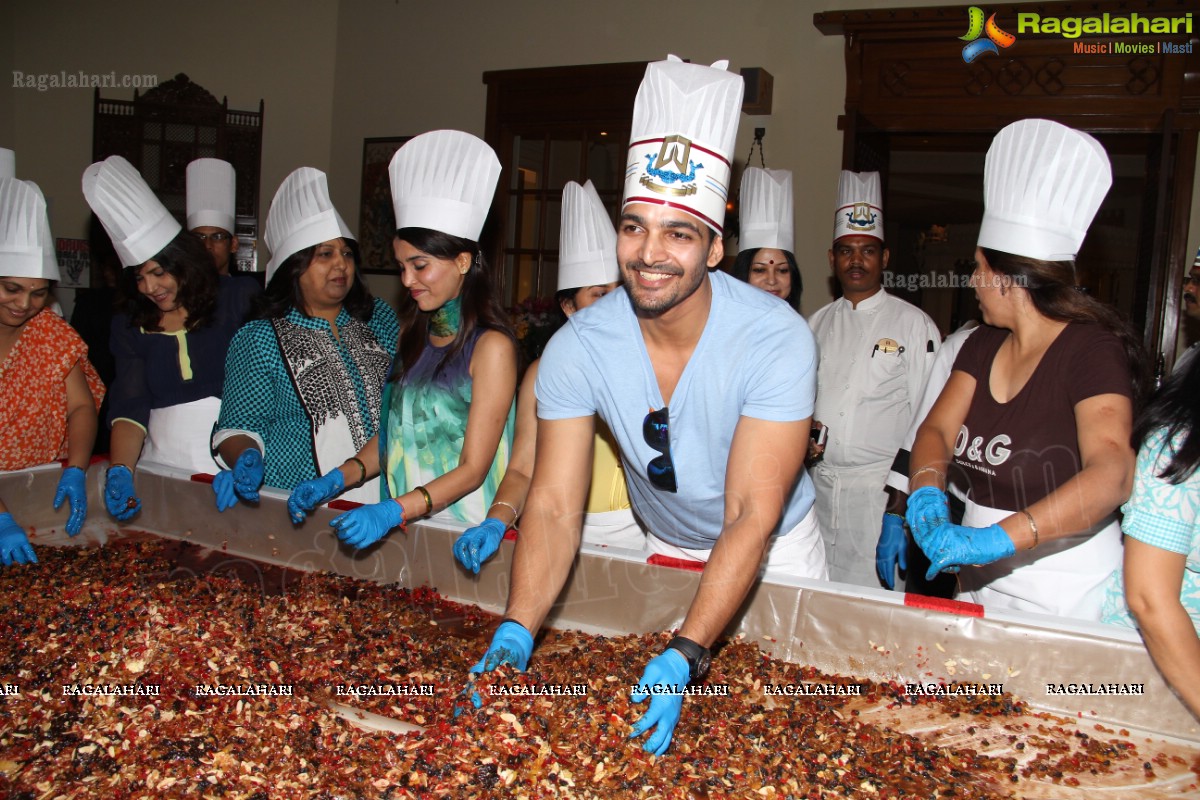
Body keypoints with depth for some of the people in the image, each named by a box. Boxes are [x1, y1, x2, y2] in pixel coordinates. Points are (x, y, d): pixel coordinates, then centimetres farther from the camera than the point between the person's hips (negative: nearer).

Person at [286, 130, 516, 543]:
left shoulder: (491, 346, -9)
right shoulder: (413, 332, 13)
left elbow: (473, 468, -11)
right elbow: (392, 430, 15)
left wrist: (392, 512, -21)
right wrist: (336, 480, 2)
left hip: (463, 530, -5)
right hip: (404, 526, 5)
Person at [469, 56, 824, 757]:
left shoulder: (777, 340, -31)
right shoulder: (578, 348, -23)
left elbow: (751, 519, -33)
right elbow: (555, 507, -23)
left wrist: (686, 657, -42)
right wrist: (517, 633, -36)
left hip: (776, 550, -2)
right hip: (665, 550, 2)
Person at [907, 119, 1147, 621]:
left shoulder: (1092, 350, -17)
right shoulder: (984, 345, 6)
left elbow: (1112, 474, -32)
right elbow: (938, 428, -1)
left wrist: (1001, 537, -42)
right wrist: (926, 495, -22)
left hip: (1065, 586, -6)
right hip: (981, 577, 7)